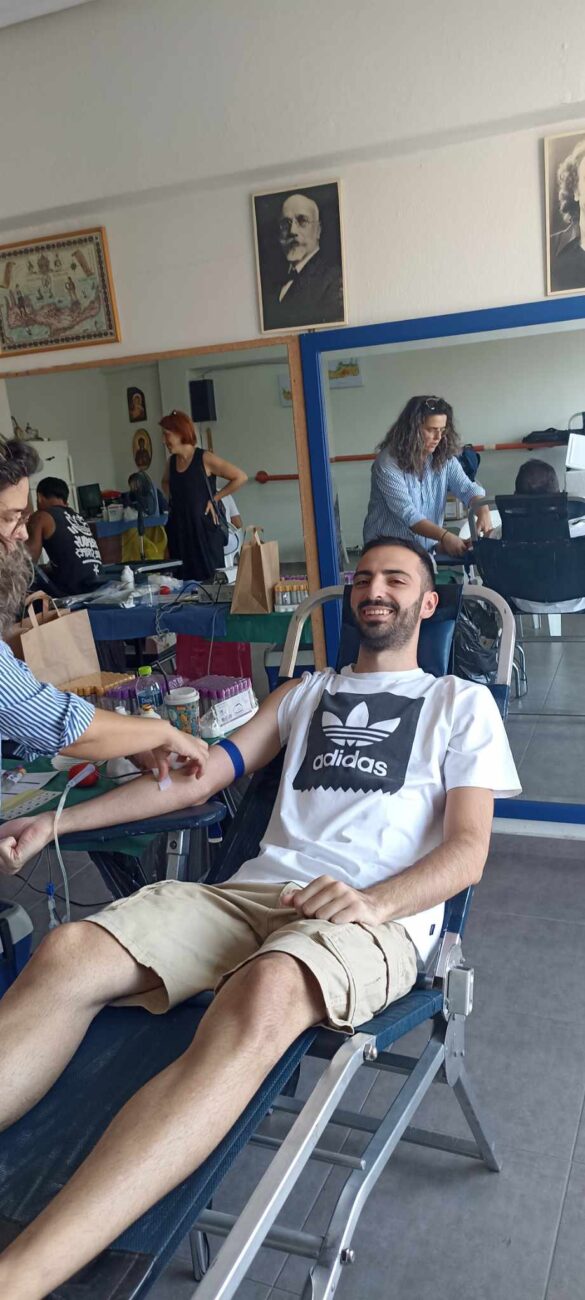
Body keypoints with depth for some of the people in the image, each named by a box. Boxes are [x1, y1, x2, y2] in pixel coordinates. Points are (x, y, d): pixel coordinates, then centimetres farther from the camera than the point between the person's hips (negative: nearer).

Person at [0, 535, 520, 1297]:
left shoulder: (463, 704, 17)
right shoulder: (307, 692, 28)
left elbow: (468, 853, 6)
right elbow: (199, 776, 23)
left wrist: (374, 902, -16)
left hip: (383, 914, -4)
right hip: (258, 890, 4)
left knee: (265, 993, -40)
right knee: (69, 955, -25)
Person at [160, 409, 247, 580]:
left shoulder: (205, 459, -9)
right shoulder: (172, 461, 10)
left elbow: (240, 477, -10)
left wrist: (215, 498, -7)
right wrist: (173, 499, 14)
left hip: (203, 530, -5)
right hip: (178, 532, 6)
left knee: (208, 580, -4)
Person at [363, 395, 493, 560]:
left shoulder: (445, 459, 4)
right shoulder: (388, 462, -13)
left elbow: (467, 489, -5)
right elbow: (407, 514, -20)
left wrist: (483, 512, -27)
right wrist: (445, 536, -31)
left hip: (428, 550, 5)